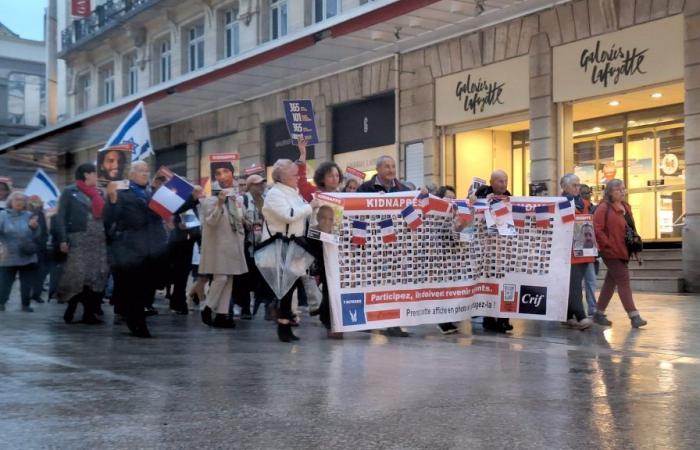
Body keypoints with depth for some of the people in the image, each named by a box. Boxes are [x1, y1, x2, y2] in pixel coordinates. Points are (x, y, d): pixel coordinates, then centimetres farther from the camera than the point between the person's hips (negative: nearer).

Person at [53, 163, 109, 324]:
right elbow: (60, 216, -3)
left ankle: (89, 312, 4)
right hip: (78, 240, -5)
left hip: (99, 241, 5)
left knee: (97, 276, 0)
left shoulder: (99, 193, 17)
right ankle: (71, 311, 3)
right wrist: (62, 240, -10)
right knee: (78, 275, -10)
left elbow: (105, 216, 15)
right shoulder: (69, 191, 2)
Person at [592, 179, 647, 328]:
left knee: (611, 282, 13)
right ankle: (634, 316, -8)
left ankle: (599, 314, 22)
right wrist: (607, 244, -18)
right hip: (612, 252, -9)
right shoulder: (604, 208, -12)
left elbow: (630, 228, 23)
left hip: (623, 251, 9)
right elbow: (597, 229, -19)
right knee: (623, 281, -9)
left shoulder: (626, 207, 15)